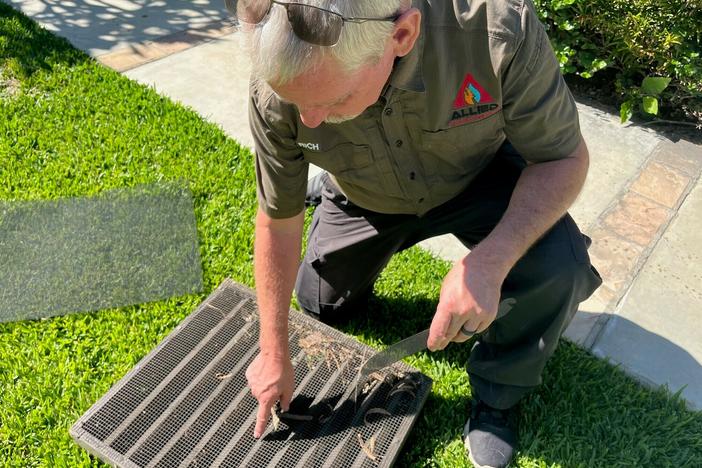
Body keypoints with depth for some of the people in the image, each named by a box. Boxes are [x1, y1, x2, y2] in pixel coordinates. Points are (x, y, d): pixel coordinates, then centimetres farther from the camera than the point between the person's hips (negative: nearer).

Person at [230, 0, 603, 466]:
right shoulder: (275, 93, -33)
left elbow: (566, 156, -26)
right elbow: (278, 222, -17)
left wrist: (489, 263, -42)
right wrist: (274, 353, -8)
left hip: (481, 177, -1)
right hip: (366, 199, 2)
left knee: (557, 268, -28)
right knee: (321, 304, 17)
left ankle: (496, 396, 2)